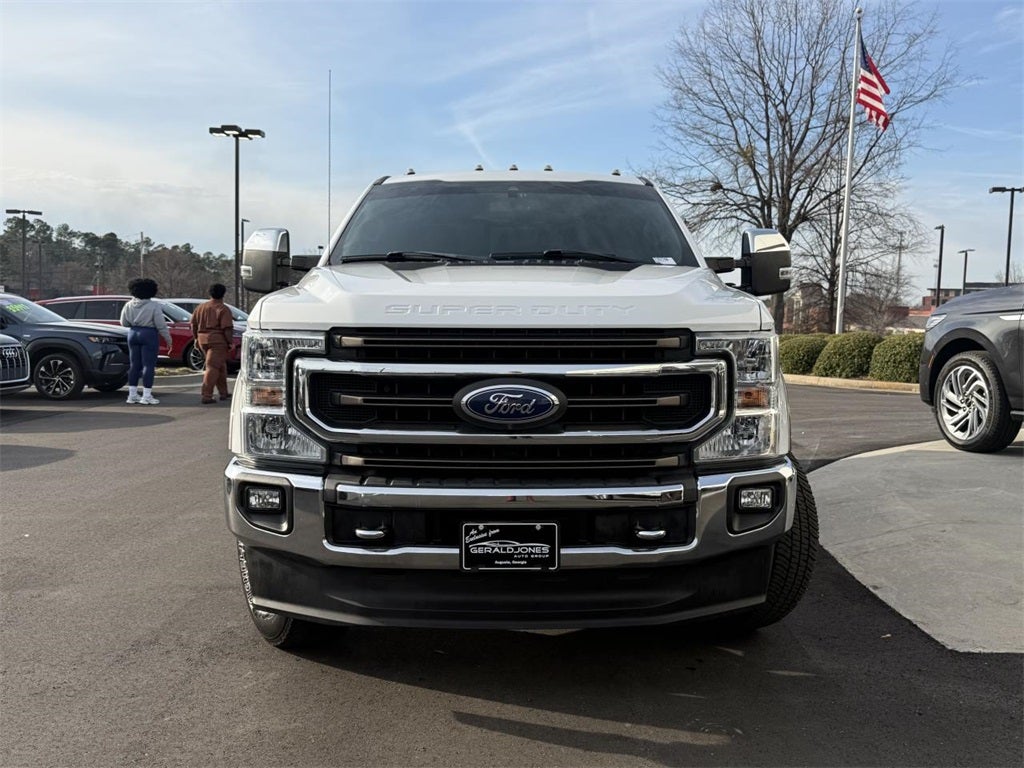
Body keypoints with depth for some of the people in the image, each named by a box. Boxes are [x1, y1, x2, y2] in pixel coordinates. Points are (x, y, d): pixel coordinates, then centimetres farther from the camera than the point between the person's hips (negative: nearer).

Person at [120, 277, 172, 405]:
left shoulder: (129, 305, 2)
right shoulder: (154, 306, -12)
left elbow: (124, 323, 9)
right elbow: (161, 325, -13)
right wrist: (169, 340, -6)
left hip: (133, 334, 5)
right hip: (149, 335, -5)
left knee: (134, 365, 12)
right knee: (148, 365, -2)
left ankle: (132, 394, 15)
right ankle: (146, 396, -3)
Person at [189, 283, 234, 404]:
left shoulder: (200, 307, 12)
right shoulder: (223, 309, -8)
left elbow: (193, 324, 14)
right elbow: (227, 328, -14)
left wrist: (196, 338, 23)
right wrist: (230, 342, -6)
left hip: (203, 340, 7)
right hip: (217, 340, -7)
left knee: (221, 366, 17)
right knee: (213, 368, -6)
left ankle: (224, 393, 23)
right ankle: (206, 396, -10)